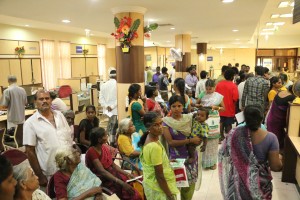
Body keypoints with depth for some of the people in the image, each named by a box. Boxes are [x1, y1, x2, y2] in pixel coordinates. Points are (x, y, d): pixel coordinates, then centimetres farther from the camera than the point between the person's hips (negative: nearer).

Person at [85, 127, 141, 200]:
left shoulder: (105, 148, 5)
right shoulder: (91, 152, -18)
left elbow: (113, 165, 9)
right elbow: (102, 171, -26)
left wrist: (127, 174, -4)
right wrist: (121, 183, -33)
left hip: (112, 174, 7)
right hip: (102, 180, -7)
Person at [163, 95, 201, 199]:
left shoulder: (189, 118, -1)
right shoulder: (166, 122, -10)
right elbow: (170, 142, -15)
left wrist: (199, 140, -11)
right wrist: (190, 140, -18)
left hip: (190, 156, 3)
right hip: (175, 158, -3)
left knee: (190, 184, 15)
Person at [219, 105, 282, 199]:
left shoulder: (235, 134, -17)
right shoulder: (270, 138, -20)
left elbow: (223, 156, -7)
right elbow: (276, 167, -16)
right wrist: (279, 159, 6)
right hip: (260, 183, -1)